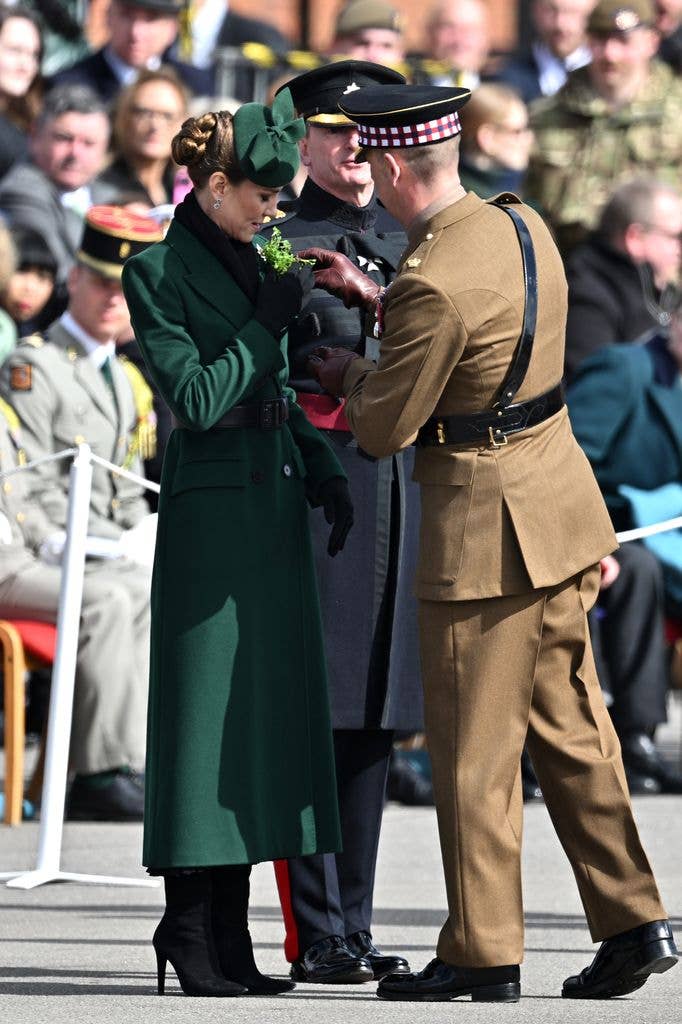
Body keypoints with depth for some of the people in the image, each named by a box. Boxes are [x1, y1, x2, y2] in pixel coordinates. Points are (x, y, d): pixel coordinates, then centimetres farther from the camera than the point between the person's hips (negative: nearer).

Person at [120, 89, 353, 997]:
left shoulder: (246, 260, 13)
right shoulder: (157, 273, -9)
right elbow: (198, 397, -17)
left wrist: (327, 475, 9)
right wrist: (274, 314, -14)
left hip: (275, 504, 8)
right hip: (212, 506, -8)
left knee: (266, 710, 7)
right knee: (207, 711, -6)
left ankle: (231, 933, 10)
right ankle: (187, 928, 0)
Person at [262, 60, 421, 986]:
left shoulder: (409, 245, 17)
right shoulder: (274, 244, -1)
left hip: (403, 487, 6)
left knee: (374, 719, 8)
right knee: (312, 713, -6)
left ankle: (355, 931, 13)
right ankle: (317, 938, -3)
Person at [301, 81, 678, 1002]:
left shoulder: (432, 286, -24)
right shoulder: (522, 226, 4)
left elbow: (384, 429, -14)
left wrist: (349, 373, 6)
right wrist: (371, 298, 19)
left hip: (484, 529, -9)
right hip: (558, 503, 9)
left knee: (475, 749, 2)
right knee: (570, 726, 15)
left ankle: (483, 954, 10)